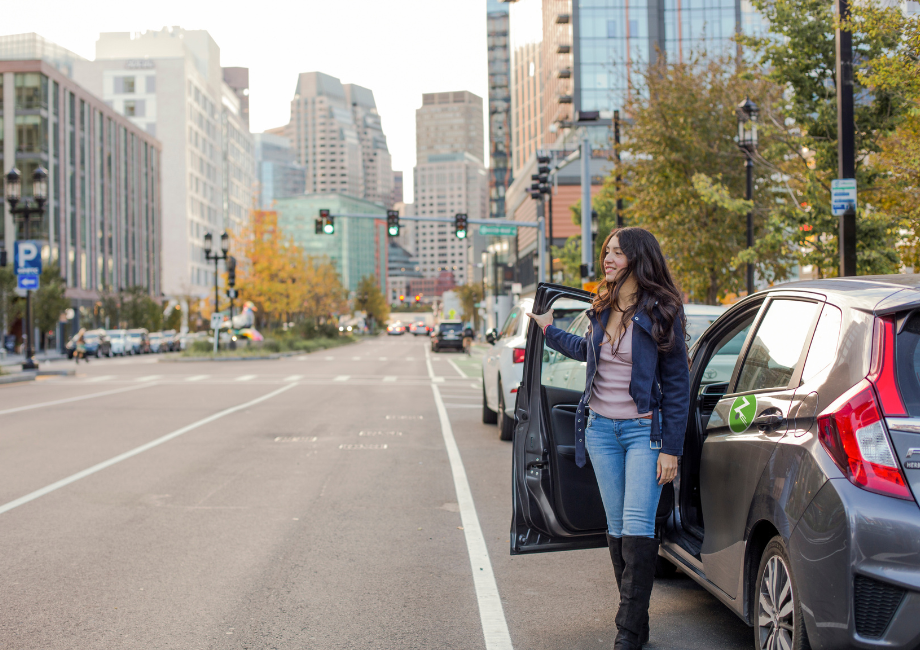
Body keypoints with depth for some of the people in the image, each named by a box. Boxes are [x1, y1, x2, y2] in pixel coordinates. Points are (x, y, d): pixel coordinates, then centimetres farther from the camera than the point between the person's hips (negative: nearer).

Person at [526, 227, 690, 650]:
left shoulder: (661, 312, -7)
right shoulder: (603, 309, 9)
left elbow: (677, 384, -7)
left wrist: (671, 448, -10)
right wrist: (549, 331, 30)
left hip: (643, 429, -5)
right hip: (601, 428, 6)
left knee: (637, 528, -11)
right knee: (617, 528, 7)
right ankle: (633, 615, 18)